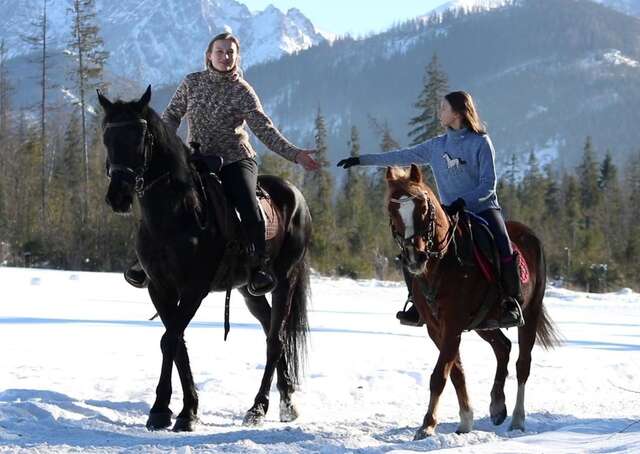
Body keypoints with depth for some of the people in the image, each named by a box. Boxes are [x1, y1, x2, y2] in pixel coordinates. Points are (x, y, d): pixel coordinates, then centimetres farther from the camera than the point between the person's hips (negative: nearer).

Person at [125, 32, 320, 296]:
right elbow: (172, 114, 12)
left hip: (235, 160, -3)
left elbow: (265, 130, -10)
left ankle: (259, 265, -6)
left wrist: (295, 155, -22)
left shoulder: (242, 92, -6)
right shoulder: (192, 83, 4)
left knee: (248, 207, -26)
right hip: (196, 160, 3)